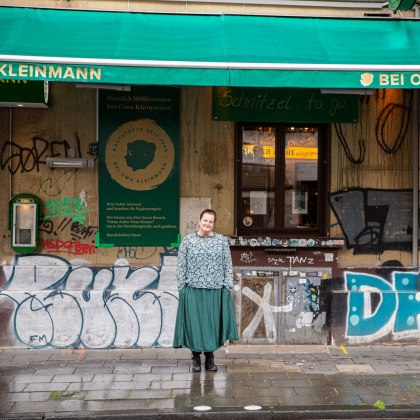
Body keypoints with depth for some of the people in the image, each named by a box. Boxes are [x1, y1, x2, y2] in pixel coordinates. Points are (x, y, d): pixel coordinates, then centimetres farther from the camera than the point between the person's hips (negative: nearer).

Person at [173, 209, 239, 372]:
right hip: (193, 290, -1)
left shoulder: (222, 240, 7)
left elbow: (228, 265, 7)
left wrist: (228, 286, 0)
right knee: (194, 323, 2)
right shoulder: (187, 240, 4)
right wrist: (181, 287, -2)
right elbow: (181, 266, 3)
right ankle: (196, 358, 14)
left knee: (213, 322, 5)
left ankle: (210, 358, 16)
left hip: (215, 291, 1)